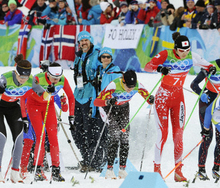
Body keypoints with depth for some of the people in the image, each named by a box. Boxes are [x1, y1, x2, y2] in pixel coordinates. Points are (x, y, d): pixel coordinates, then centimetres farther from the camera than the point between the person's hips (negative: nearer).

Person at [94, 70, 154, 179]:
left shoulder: (137, 86, -24)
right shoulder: (114, 86, -36)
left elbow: (147, 96, -10)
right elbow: (96, 102, -37)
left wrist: (150, 100, -35)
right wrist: (107, 101, -57)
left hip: (124, 108, 4)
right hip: (110, 108, -4)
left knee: (125, 138, -5)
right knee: (114, 137, -17)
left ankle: (122, 169, 1)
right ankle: (109, 169, -17)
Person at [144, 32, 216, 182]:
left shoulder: (191, 57, -3)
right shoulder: (166, 55, -14)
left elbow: (203, 63, 13)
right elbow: (148, 66, -21)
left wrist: (210, 68, -9)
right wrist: (159, 68, -42)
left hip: (179, 97, 3)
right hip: (163, 96, -3)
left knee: (179, 134, -1)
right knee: (163, 134, -7)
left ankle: (178, 171, 5)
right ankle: (157, 168, 5)